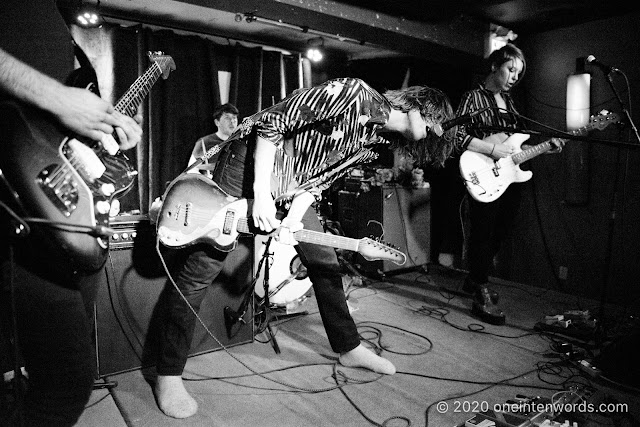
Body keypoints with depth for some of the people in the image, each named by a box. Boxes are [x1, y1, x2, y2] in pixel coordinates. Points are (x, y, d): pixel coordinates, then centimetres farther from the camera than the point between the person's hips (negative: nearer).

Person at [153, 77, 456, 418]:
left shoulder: (374, 142, 3)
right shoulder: (352, 94, -22)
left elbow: (318, 180, 3)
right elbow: (272, 123, -23)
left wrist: (295, 218, -15)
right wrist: (261, 195, -26)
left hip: (290, 185, 8)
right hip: (250, 159, -8)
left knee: (324, 260, 10)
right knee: (201, 266, -9)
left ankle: (348, 348, 27)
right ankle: (168, 376, 4)